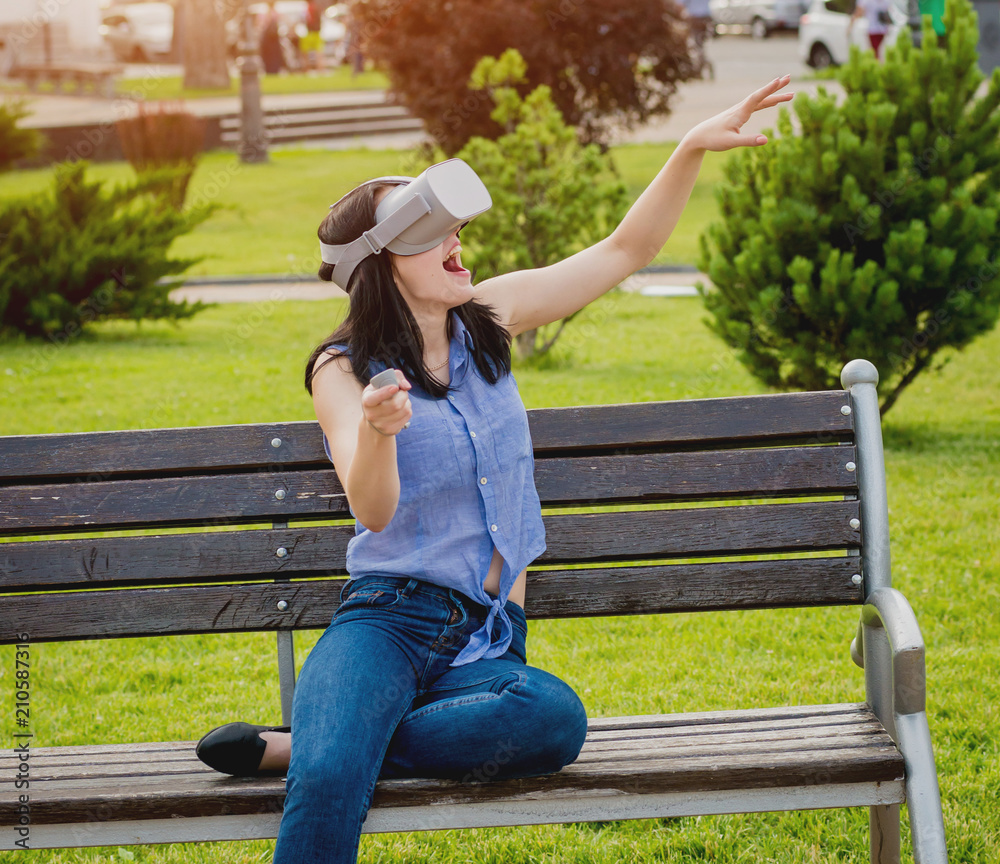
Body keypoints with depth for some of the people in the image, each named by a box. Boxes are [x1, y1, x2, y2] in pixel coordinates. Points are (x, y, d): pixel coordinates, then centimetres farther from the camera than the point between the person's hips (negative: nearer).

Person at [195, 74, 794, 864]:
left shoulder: (489, 318, 12)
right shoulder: (343, 371, -1)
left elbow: (626, 250, 14)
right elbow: (373, 510, -16)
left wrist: (692, 149, 2)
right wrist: (377, 431, -38)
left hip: (485, 640, 4)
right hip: (387, 620, -4)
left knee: (556, 718, -35)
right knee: (328, 788, -38)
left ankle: (299, 747, -24)